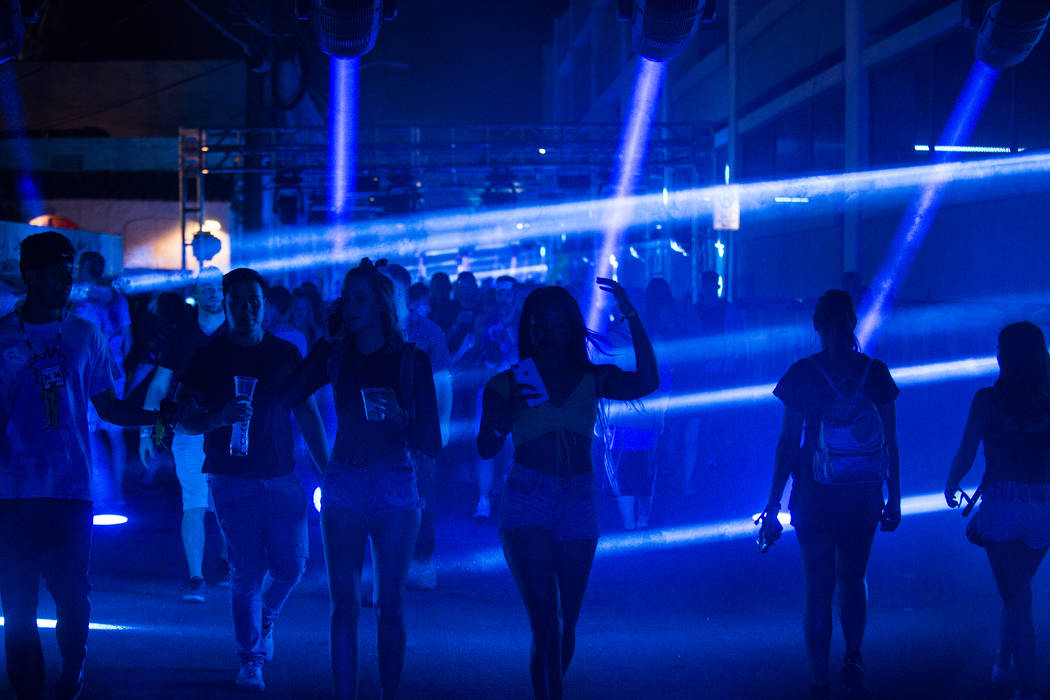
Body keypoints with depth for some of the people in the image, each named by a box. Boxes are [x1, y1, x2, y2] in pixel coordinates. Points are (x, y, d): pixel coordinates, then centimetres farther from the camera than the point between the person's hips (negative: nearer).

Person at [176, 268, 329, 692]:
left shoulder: (285, 354, 9)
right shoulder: (207, 358, 0)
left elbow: (308, 416, 12)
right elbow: (184, 421, -3)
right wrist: (220, 418, -23)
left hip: (282, 477, 3)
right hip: (233, 478, -3)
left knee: (291, 564, 0)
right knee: (247, 572, -4)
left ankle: (264, 619, 31)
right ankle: (250, 661, 5)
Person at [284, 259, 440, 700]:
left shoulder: (411, 360, 0)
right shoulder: (334, 355, 5)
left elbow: (431, 444, -2)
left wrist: (400, 416, -16)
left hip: (396, 488, -1)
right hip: (344, 485, 1)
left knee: (390, 604, 1)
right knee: (345, 603, -2)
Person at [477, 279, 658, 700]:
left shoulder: (593, 380, 8)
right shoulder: (507, 385, 6)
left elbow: (646, 383, -10)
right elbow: (486, 449, -2)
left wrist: (631, 316, -14)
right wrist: (511, 413, -20)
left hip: (580, 504, 2)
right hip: (527, 504, -2)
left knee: (567, 621, 5)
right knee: (545, 619, -15)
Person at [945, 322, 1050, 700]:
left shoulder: (987, 400, -8)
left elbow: (965, 453, -3)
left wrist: (951, 486, 15)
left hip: (1001, 507, -2)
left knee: (1015, 597, 4)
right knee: (1019, 588, 25)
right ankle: (1004, 658, 38)